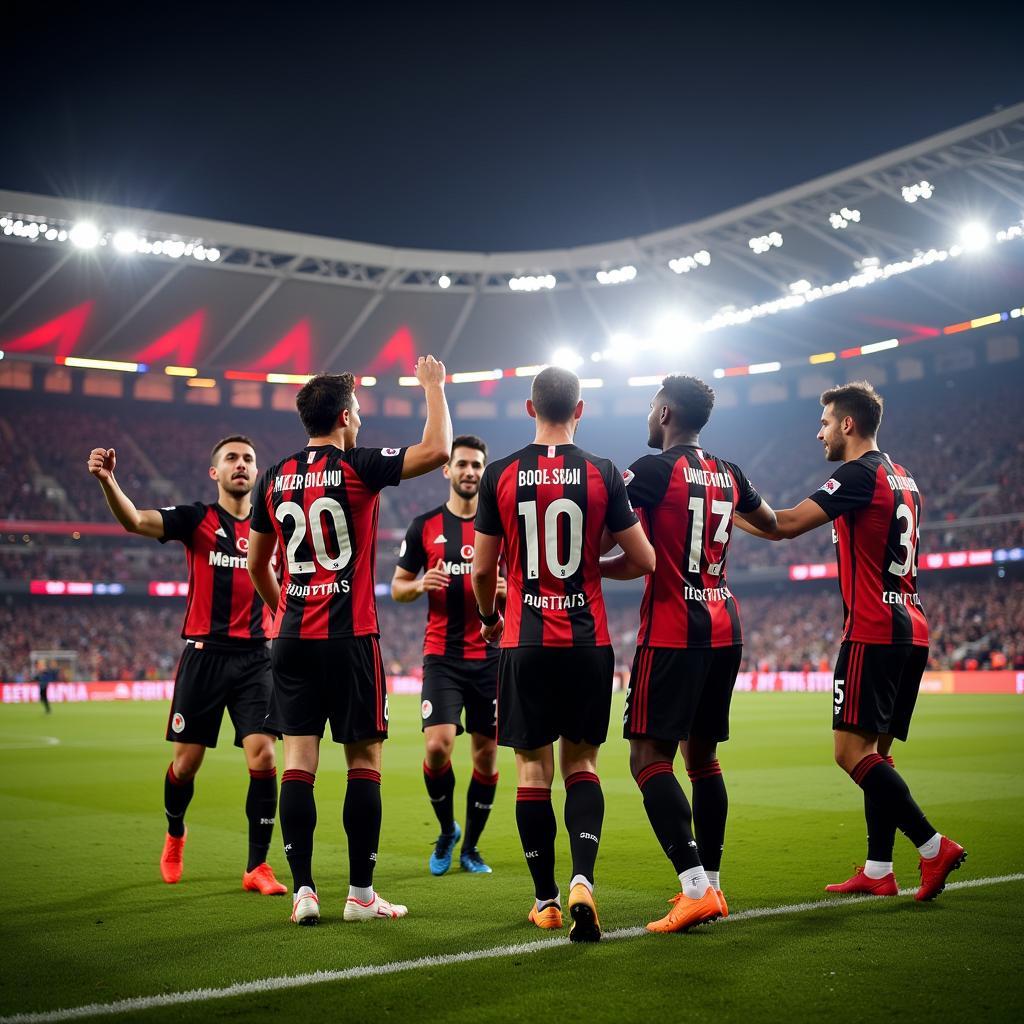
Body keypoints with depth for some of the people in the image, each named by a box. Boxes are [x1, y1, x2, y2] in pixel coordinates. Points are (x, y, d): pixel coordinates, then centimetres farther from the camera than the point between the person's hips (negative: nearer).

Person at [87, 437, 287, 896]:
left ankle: (257, 867, 3)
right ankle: (174, 836, 38)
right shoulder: (196, 518, 0)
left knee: (263, 758, -10)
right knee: (186, 761, 7)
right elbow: (135, 520, -19)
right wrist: (107, 480, -36)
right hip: (204, 655, -1)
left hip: (254, 658, 2)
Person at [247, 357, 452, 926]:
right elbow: (437, 449, -11)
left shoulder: (275, 478, 9)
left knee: (298, 760, 5)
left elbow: (257, 565, 17)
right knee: (364, 761, 3)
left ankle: (303, 890, 4)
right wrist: (433, 386, 4)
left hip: (293, 638, 5)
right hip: (350, 637, -5)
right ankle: (361, 893, 7)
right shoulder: (357, 467, -7)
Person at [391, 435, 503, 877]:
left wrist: (507, 589, -13)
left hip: (491, 656, 1)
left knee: (486, 754, 5)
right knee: (438, 745, -13)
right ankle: (446, 831, 13)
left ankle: (470, 847, 22)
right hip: (442, 655, -1)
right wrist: (421, 585, -12)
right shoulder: (424, 526, 4)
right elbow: (397, 587, 9)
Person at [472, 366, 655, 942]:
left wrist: (489, 619, 23)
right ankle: (583, 878, -9)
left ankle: (546, 900, 14)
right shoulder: (603, 473, -2)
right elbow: (646, 559, -1)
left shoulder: (501, 475, -1)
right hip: (588, 641, 0)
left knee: (534, 768, 8)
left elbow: (483, 570, 4)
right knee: (582, 763, 11)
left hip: (525, 641, 0)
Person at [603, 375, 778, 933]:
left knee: (649, 757, -7)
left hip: (671, 633, -7)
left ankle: (695, 888, -16)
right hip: (724, 630, 7)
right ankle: (710, 884, 19)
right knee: (702, 756, 15)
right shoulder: (729, 475, 12)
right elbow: (776, 525, 31)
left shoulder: (653, 470, -9)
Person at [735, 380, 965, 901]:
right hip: (910, 630, 9)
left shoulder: (861, 474, -11)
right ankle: (878, 871, 13)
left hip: (873, 632, -9)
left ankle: (933, 846, -11)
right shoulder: (903, 479, 18)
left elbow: (785, 525, -16)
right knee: (876, 750, 11)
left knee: (852, 750, -9)